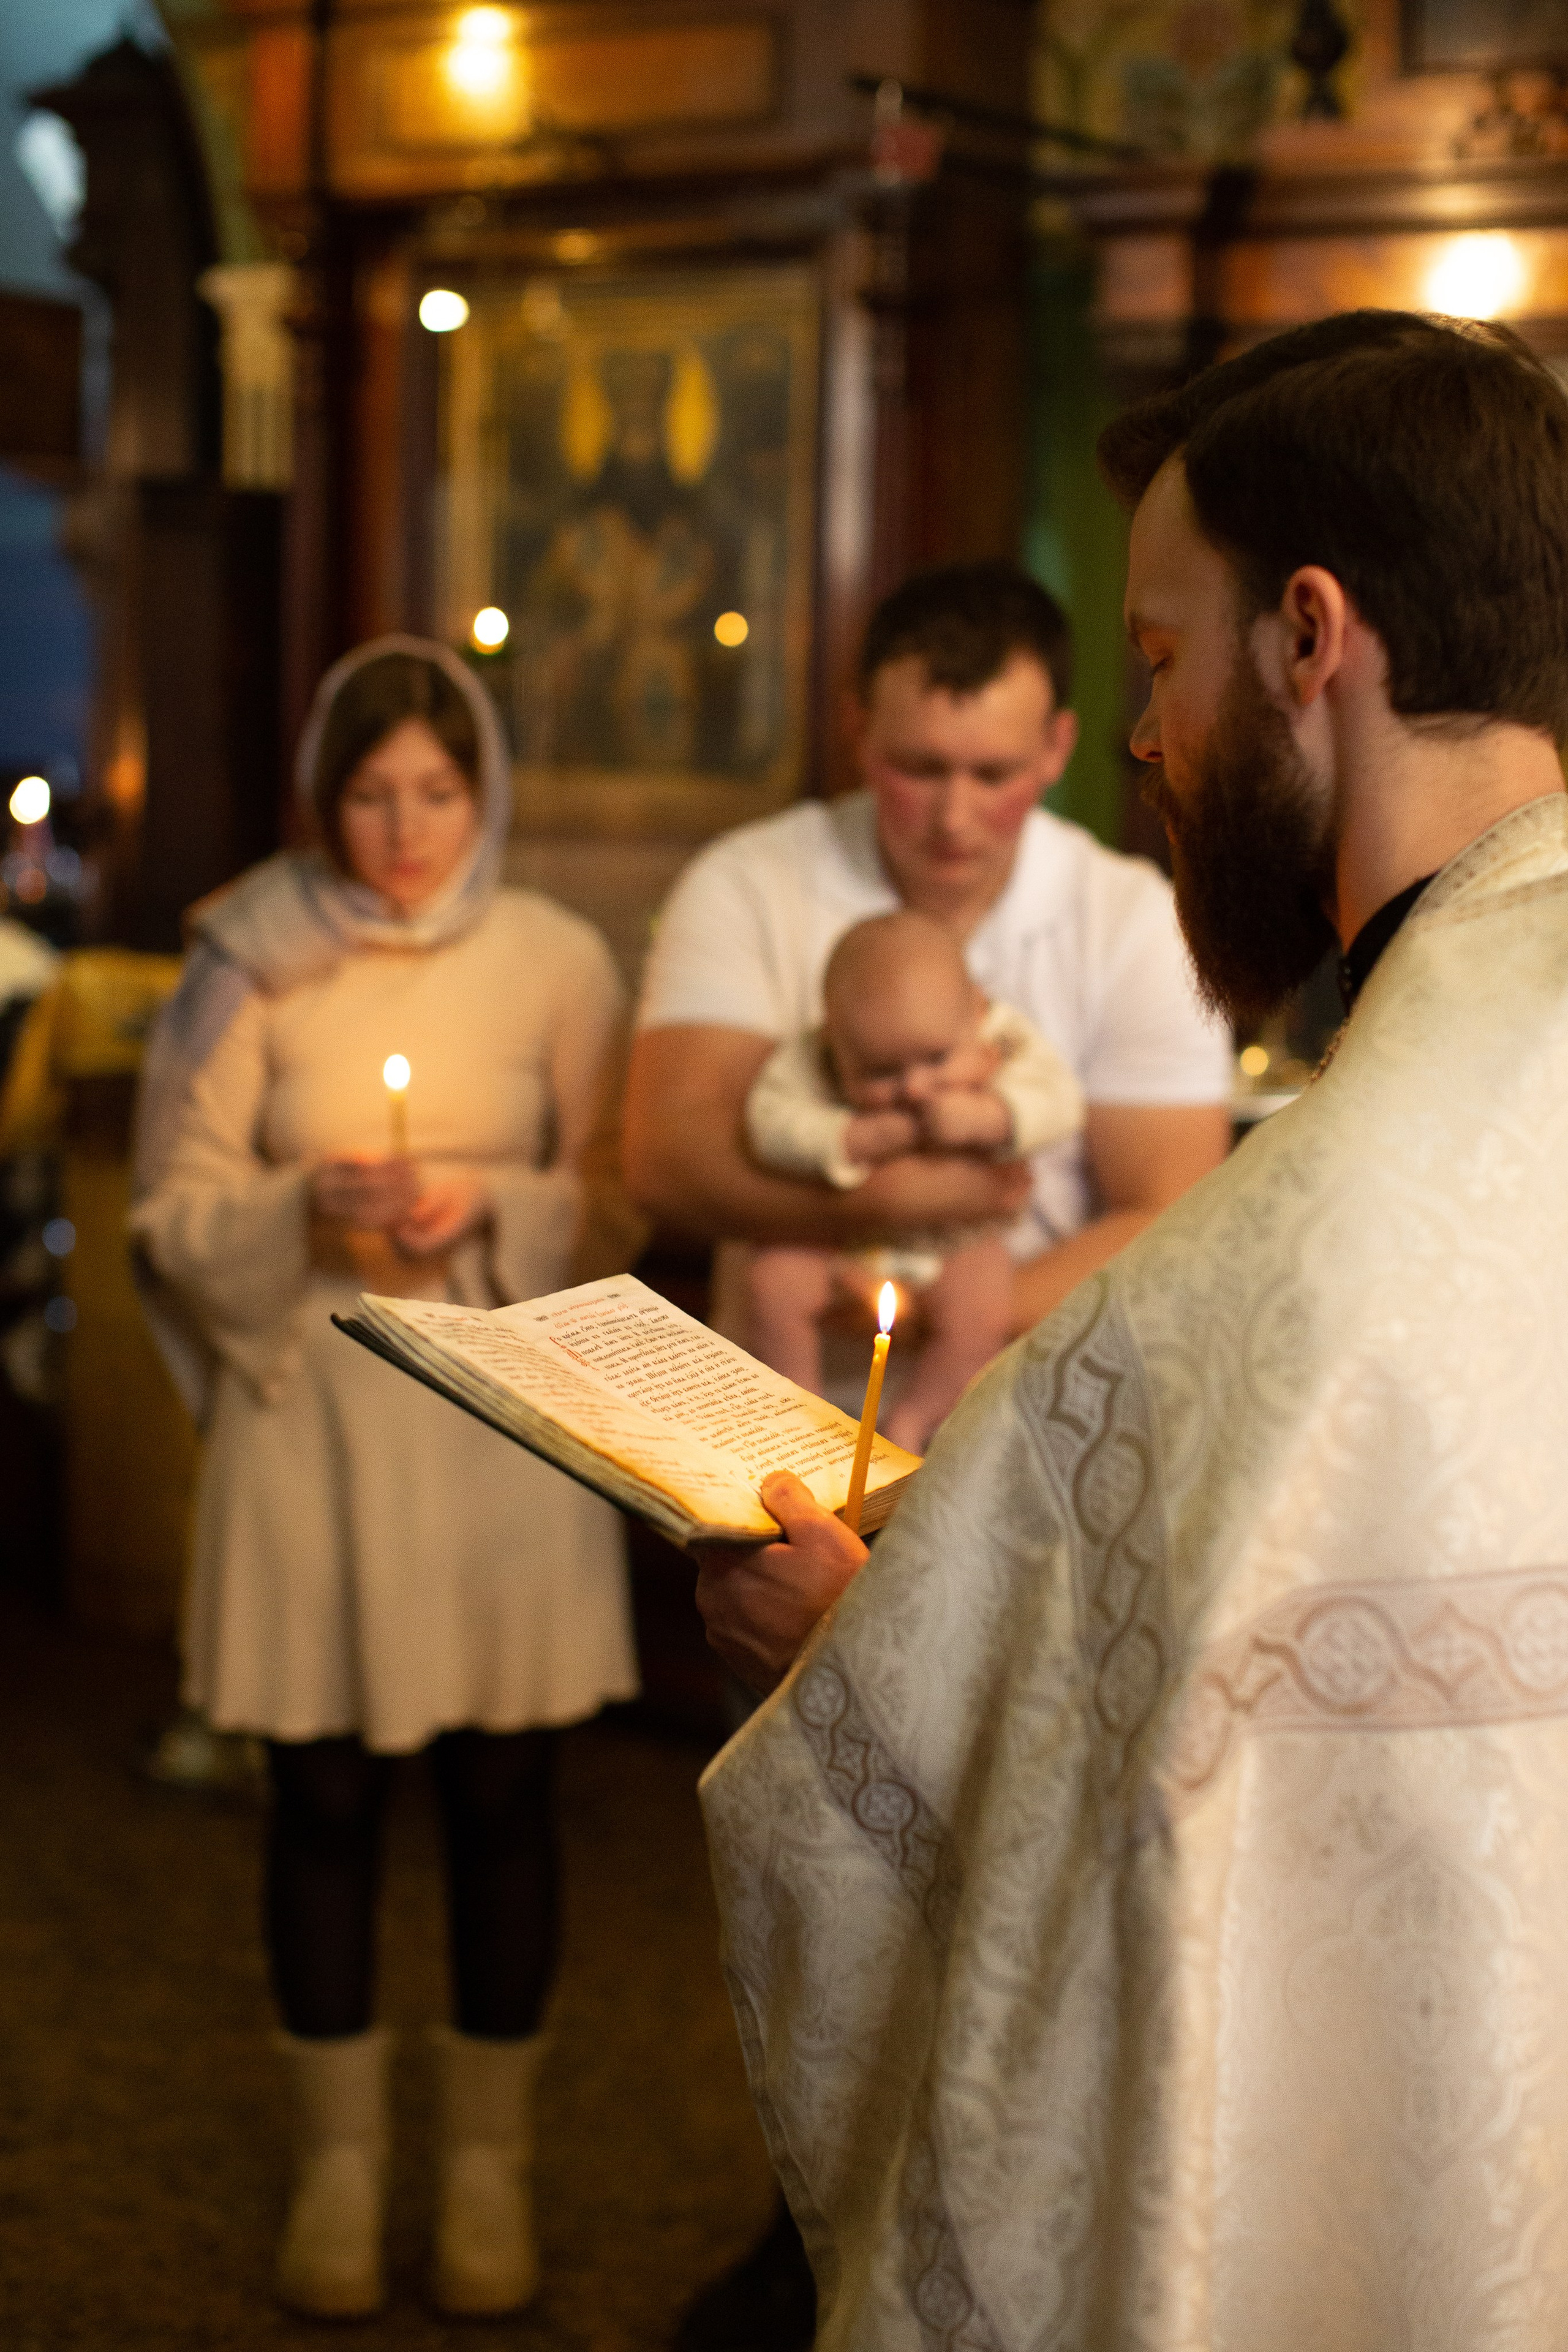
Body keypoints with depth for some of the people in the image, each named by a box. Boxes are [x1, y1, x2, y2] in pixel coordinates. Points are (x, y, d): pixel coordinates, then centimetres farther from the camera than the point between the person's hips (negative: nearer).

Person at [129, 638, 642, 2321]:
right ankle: (337, 2164, 23)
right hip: (310, 1413, 0)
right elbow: (175, 1215, 0)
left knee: (500, 1797, 6)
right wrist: (307, 1212, -18)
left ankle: (489, 2165, 22)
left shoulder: (557, 962, -1)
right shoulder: (253, 964, -1)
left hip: (504, 1418, 0)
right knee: (323, 1800, 7)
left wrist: (495, 1215, -15)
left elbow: (615, 1211, 3)